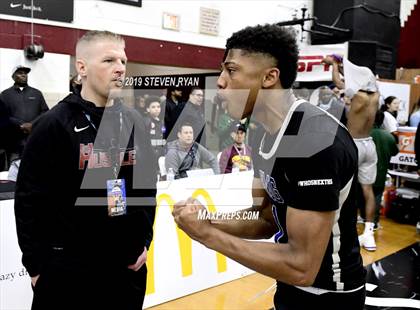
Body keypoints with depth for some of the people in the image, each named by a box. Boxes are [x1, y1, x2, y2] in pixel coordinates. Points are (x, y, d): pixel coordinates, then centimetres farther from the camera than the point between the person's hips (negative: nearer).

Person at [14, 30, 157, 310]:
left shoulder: (135, 123, 6)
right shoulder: (54, 125, -9)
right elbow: (29, 201, -9)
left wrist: (145, 241, 8)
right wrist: (37, 265, -7)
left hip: (129, 266, 5)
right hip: (67, 269, -4)